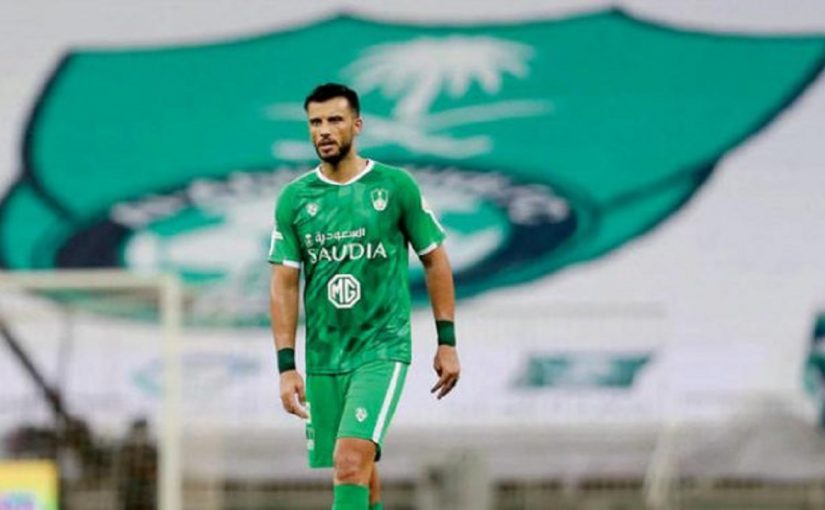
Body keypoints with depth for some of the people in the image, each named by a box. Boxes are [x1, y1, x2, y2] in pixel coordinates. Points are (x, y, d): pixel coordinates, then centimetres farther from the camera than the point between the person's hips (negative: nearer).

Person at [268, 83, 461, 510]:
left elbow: (435, 261, 5)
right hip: (322, 358, 3)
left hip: (383, 350, -3)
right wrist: (286, 366, -4)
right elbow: (283, 285, 3)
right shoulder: (294, 199, 3)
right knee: (358, 471, 10)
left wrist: (447, 342, 2)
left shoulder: (395, 187, -3)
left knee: (351, 459, -20)